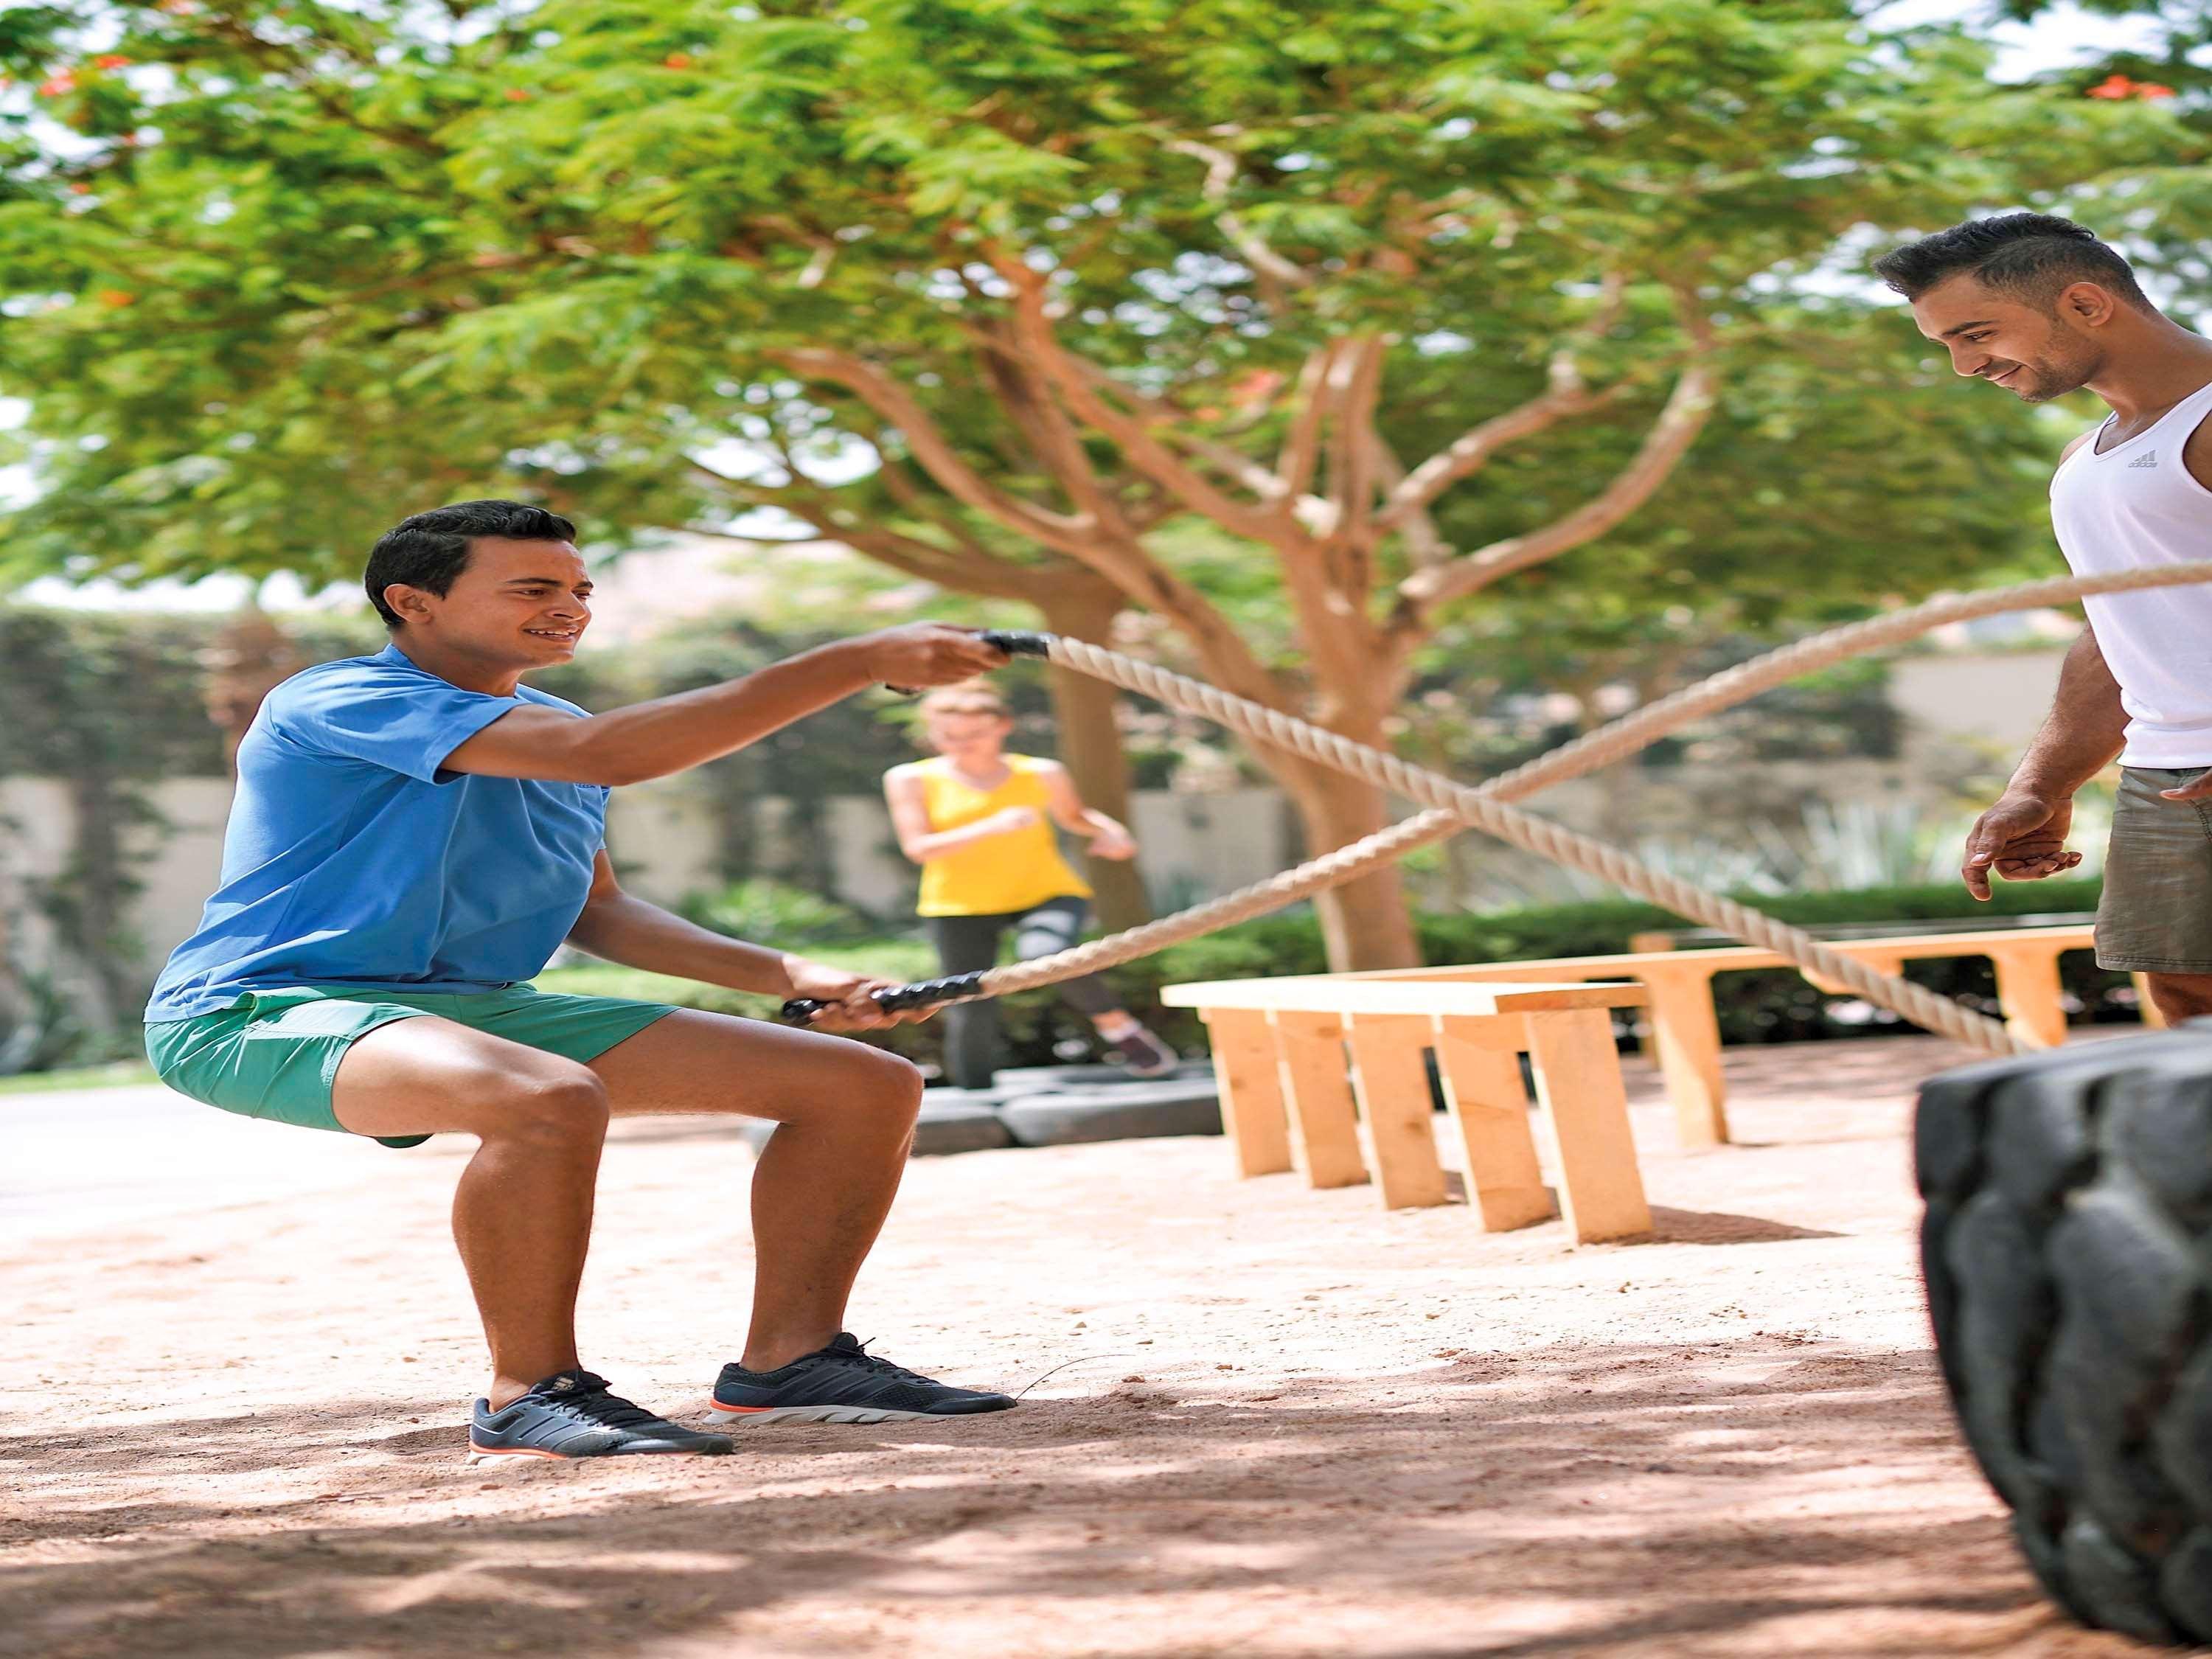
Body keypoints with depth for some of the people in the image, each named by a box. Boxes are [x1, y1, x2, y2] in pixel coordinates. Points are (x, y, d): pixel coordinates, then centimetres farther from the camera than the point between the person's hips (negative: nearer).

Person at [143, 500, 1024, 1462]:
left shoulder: (557, 731, 13)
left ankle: (786, 1360, 12)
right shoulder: (339, 702, -19)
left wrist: (785, 976, 7)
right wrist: (862, 663, -34)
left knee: (868, 1085, 1)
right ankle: (529, 1398, -25)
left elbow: (593, 912, 23)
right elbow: (607, 756, -31)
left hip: (484, 1010, 9)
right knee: (551, 1102, -43)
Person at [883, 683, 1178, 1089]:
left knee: (1046, 954, -31)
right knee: (970, 1011, -6)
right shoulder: (911, 780, -5)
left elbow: (1073, 815, 20)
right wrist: (990, 828, -25)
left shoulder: (1040, 775, 1)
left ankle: (1119, 1027, -10)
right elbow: (918, 848, -14)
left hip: (1046, 893, -1)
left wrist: (1111, 832, -2)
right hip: (960, 905, 1)